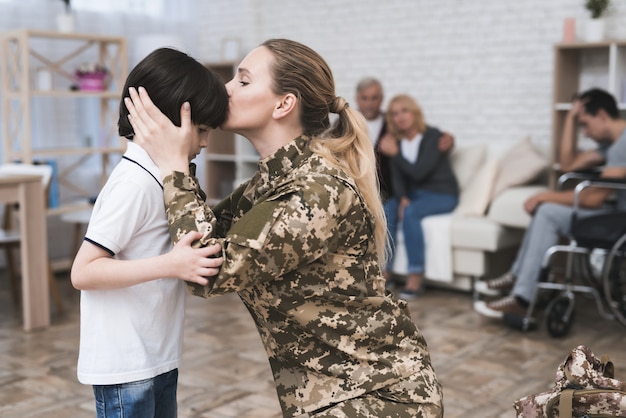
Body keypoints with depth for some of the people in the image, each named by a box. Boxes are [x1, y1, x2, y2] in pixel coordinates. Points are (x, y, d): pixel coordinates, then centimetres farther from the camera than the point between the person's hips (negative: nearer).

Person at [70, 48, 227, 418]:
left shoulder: (159, 177, 8)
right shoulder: (135, 182, -20)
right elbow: (83, 271, -23)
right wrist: (169, 265, -30)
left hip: (157, 360, 9)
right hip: (126, 369, -9)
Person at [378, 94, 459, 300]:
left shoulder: (433, 136, -12)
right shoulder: (396, 140, 5)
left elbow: (419, 172, -20)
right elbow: (397, 176, -1)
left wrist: (395, 154, -16)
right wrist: (402, 198, -19)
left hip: (441, 195, -5)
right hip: (414, 192, 5)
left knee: (410, 212, -33)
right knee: (386, 210, -25)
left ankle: (415, 278, -31)